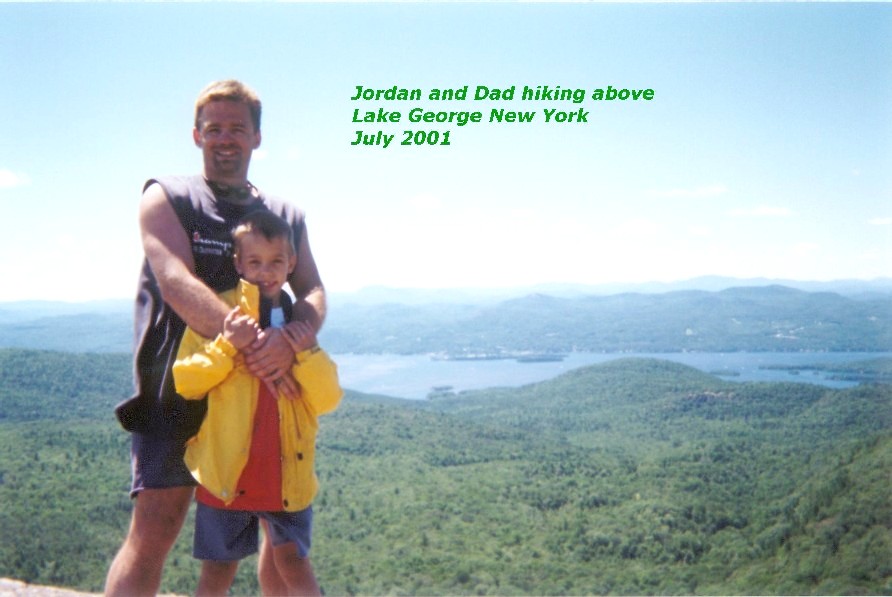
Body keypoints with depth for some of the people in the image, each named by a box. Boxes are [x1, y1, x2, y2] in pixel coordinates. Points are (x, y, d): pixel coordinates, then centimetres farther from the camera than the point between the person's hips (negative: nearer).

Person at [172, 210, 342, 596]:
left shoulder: (302, 323, 8)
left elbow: (327, 400, 1)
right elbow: (185, 383, -8)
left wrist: (309, 355, -14)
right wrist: (226, 347, -20)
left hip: (288, 474, 2)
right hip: (226, 470, -2)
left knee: (293, 564, 6)